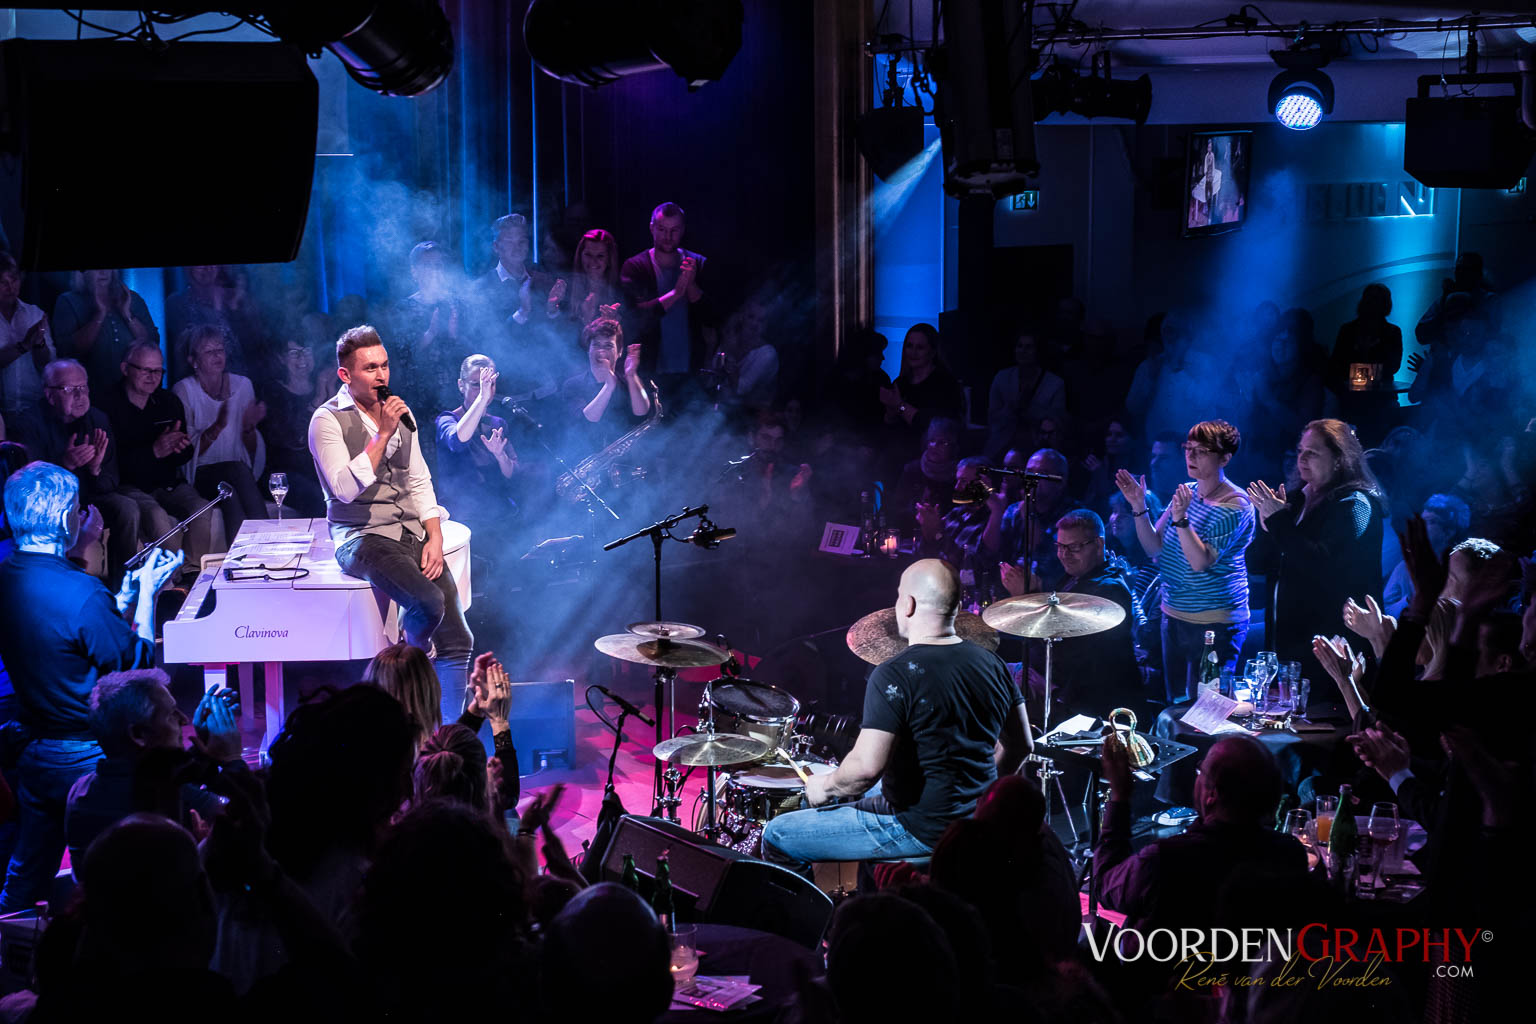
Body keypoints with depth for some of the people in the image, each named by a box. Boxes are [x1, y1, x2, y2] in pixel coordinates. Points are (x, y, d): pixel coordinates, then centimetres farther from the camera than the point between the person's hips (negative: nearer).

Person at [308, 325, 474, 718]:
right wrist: (383, 434, -19)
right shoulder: (328, 420, -6)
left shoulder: (399, 413, 14)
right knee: (429, 602, -31)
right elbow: (345, 488, -19)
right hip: (362, 536, -6)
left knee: (456, 642, -6)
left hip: (412, 533, 6)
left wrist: (434, 538, 1)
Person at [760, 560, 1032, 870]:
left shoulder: (895, 676, -21)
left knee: (777, 836, 5)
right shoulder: (990, 663, 2)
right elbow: (1020, 745, 11)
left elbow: (866, 767, -27)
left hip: (920, 831, -8)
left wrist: (826, 786, -7)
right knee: (864, 794, 36)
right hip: (977, 823, 8)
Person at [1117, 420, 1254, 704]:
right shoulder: (1185, 493, 8)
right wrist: (1139, 507, -6)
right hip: (1174, 615, 8)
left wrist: (1181, 518, -34)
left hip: (1215, 623, -8)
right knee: (1175, 702, 16)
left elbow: (1201, 561, -24)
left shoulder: (1235, 506, -15)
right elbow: (1154, 547, 6)